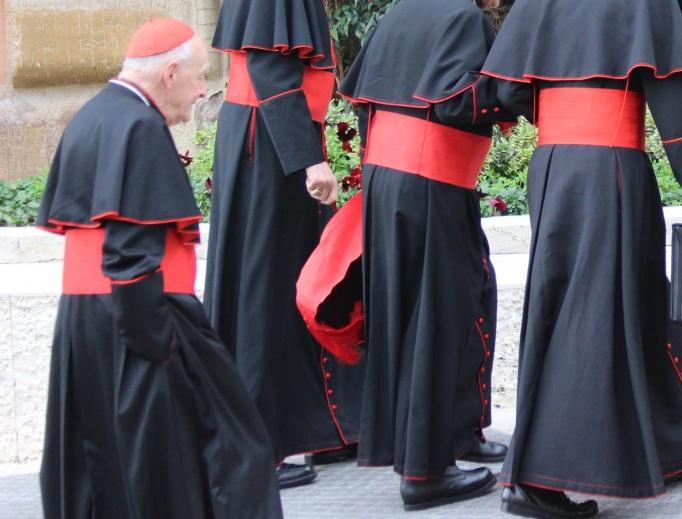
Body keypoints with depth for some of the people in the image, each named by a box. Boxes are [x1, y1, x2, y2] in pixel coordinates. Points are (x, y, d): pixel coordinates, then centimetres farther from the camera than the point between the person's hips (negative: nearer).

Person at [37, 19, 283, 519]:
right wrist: (158, 340, -21)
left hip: (78, 319, 9)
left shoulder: (88, 120, 14)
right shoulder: (139, 127, -15)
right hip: (138, 318, -9)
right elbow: (131, 249, -22)